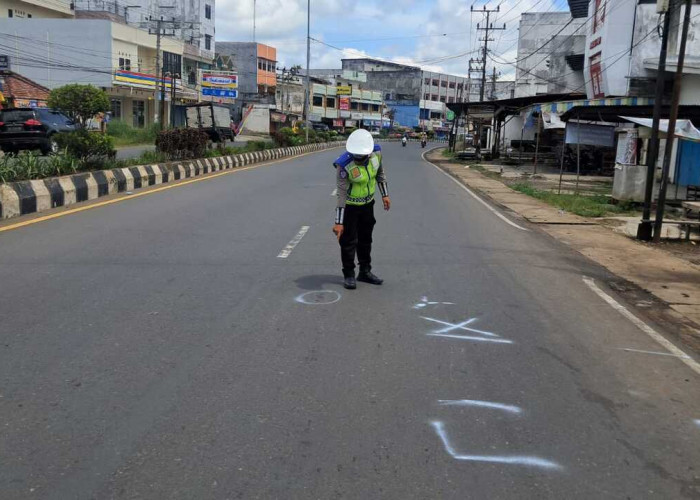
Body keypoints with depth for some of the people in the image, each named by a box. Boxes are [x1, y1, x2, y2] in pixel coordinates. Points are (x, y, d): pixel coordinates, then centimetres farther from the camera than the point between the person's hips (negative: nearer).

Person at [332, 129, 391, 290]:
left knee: (365, 239, 18)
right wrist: (339, 222, -28)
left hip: (368, 203, 6)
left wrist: (385, 194, 10)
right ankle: (349, 275, 17)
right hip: (350, 206, -5)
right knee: (348, 241, 2)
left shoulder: (376, 153, -16)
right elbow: (342, 195, -28)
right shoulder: (344, 165, -30)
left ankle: (365, 272, 33)